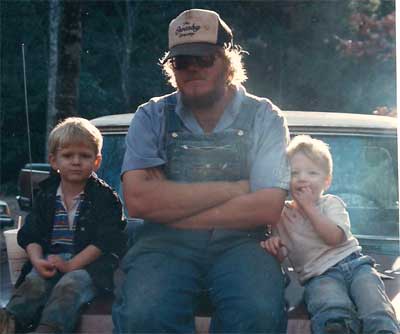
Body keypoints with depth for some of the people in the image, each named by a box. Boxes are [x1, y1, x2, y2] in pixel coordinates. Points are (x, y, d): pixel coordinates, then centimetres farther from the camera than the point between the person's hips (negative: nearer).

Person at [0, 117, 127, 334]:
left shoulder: (105, 197, 1)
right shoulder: (46, 195, 14)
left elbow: (105, 241, -9)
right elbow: (30, 235, 9)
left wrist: (71, 264, -19)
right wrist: (38, 261, -14)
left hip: (88, 264, -4)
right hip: (51, 261, 4)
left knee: (70, 283, -32)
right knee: (34, 281, -24)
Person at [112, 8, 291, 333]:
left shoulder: (264, 117, 5)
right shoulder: (152, 117, 6)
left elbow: (268, 208, -8)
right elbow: (138, 199, -9)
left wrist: (172, 207, -9)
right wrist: (233, 188, -8)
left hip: (239, 243, 0)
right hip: (165, 245, 0)